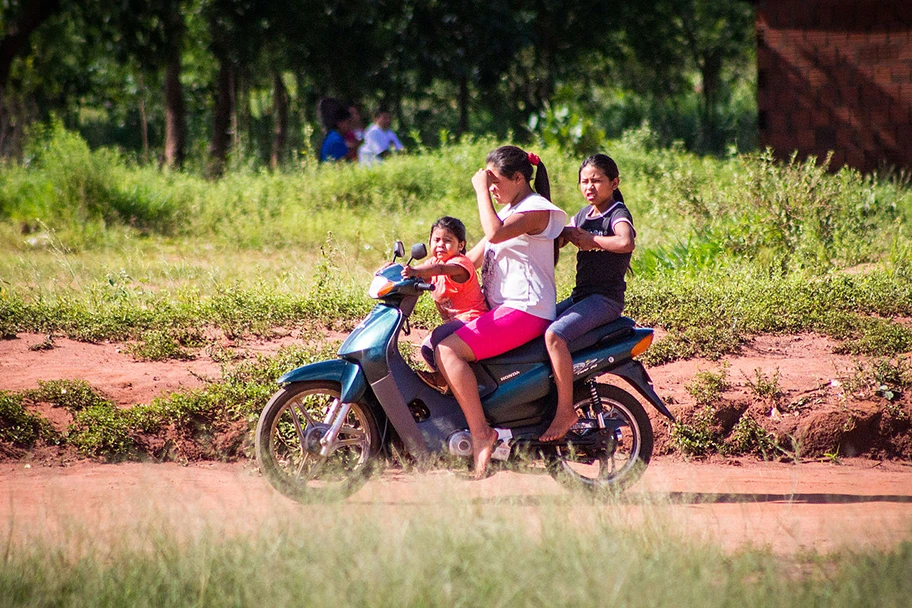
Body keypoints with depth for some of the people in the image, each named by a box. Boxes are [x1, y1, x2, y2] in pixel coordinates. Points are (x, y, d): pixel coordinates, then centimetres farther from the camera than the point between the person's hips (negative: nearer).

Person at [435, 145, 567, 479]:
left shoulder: (537, 209, -9)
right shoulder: (510, 211, 22)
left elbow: (495, 234, -27)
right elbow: (471, 260, 23)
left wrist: (481, 191, -17)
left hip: (525, 311, -11)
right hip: (503, 310, 11)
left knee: (449, 350, -23)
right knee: (440, 346, 10)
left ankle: (480, 432, -27)